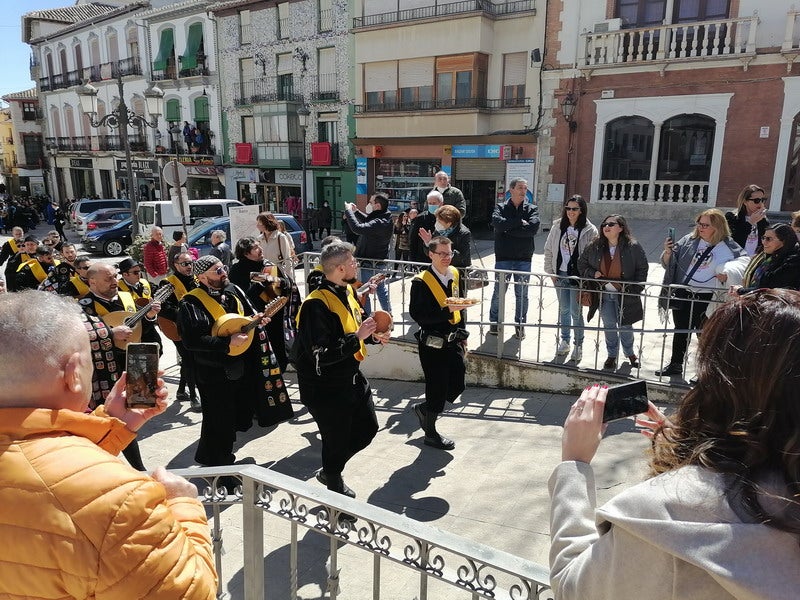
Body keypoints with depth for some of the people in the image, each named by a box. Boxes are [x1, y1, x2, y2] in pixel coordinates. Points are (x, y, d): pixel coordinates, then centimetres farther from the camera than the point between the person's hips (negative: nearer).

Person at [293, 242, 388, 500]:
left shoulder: (346, 292, 4)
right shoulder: (316, 304, -26)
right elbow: (321, 355, -30)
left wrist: (372, 336, 1)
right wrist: (357, 337, -30)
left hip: (352, 378, 9)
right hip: (326, 388, -9)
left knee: (368, 428, 19)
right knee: (337, 441, 8)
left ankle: (330, 470, 40)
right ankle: (334, 484, 36)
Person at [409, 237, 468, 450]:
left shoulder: (454, 274, 7)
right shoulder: (421, 282, -15)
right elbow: (418, 315, -21)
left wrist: (463, 336, 17)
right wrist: (446, 311, -32)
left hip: (453, 340, 7)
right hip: (432, 343, -7)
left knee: (457, 385, 8)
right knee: (437, 388, 3)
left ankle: (424, 408, 34)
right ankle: (430, 433, 25)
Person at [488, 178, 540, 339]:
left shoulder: (532, 209, 5)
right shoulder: (501, 208, 5)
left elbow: (533, 228, -14)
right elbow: (497, 223, -17)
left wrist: (508, 229, -13)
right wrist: (519, 222, -13)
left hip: (524, 259, 1)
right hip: (503, 258, -1)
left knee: (522, 294, 10)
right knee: (498, 292, 5)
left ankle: (520, 324, 24)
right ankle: (494, 322, 21)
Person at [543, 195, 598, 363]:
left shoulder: (589, 231, -8)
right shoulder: (558, 227, 2)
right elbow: (548, 250, 9)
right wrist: (550, 271, 5)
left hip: (578, 277, -4)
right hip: (560, 275, 4)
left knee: (576, 312, 1)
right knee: (563, 310, 16)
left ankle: (578, 345, 18)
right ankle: (564, 341, 31)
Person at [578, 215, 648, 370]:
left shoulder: (633, 247, -11)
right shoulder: (595, 247, -3)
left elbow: (643, 268, -3)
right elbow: (582, 264, 9)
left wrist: (634, 288, -10)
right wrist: (592, 273, -8)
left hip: (624, 294, -2)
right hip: (604, 293, 2)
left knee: (625, 326, 10)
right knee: (609, 326, 11)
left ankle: (630, 353, 34)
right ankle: (612, 355, 28)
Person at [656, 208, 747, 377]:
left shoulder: (729, 248, -6)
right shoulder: (689, 241, 2)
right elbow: (668, 263, 4)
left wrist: (728, 276, -17)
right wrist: (667, 252, -18)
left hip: (707, 299, -4)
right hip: (682, 294, 4)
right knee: (680, 331, 17)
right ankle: (675, 364, 32)